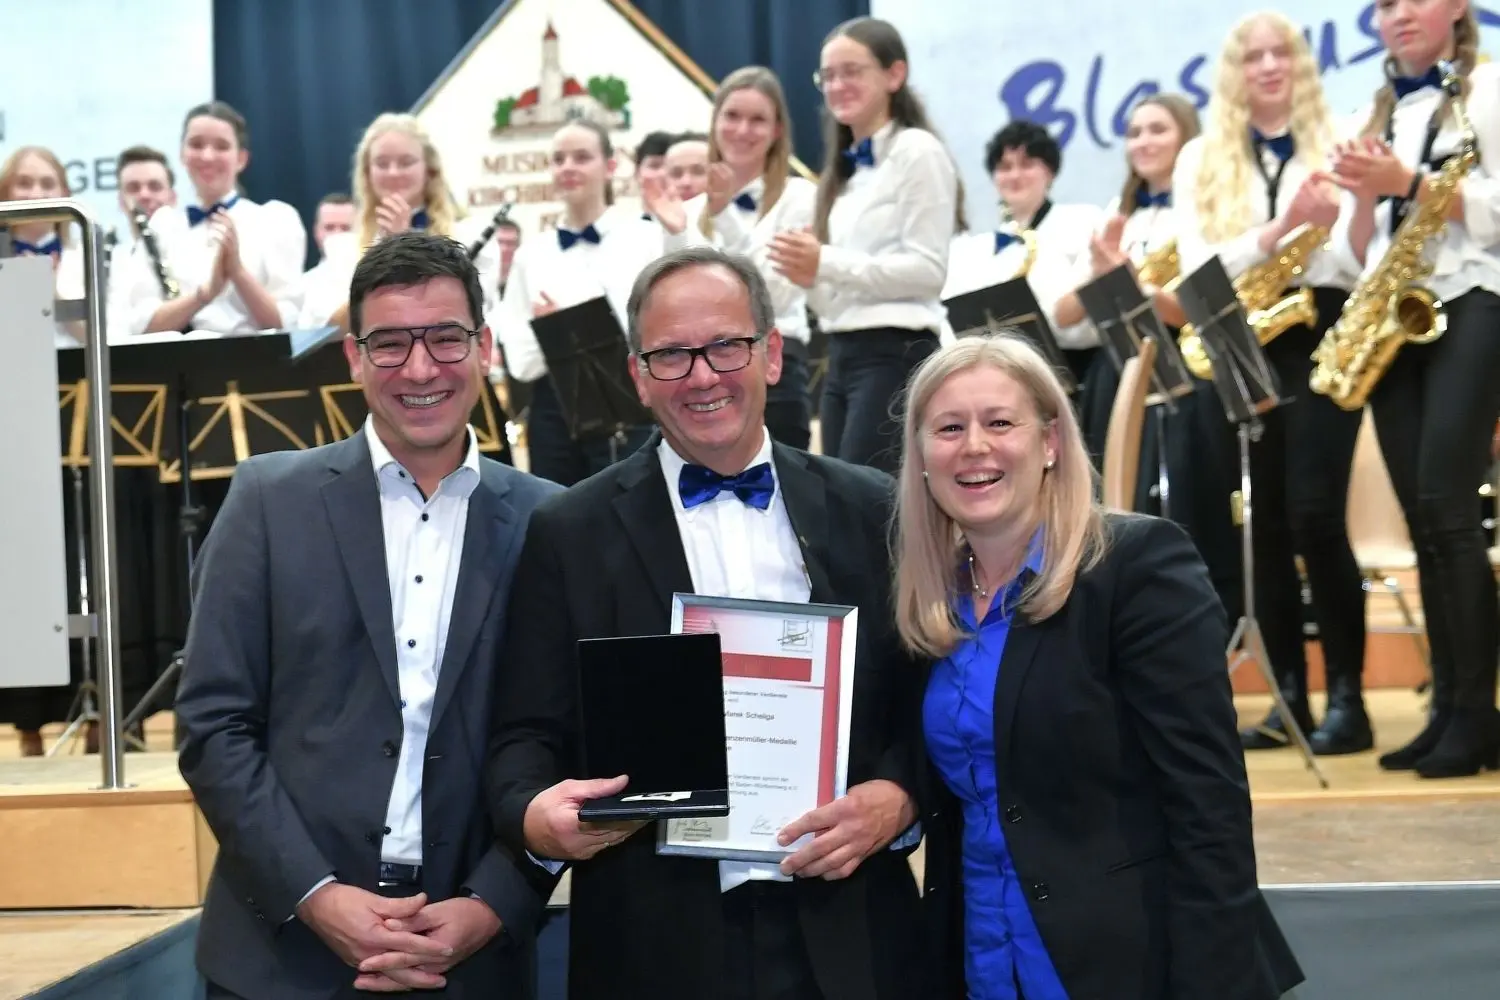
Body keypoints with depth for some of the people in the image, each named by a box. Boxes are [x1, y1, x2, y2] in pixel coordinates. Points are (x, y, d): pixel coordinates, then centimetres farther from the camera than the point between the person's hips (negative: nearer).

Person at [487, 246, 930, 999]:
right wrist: (535, 813, -19)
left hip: (848, 935, 1)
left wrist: (898, 797, -11)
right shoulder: (571, 533, 3)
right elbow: (528, 733, 1)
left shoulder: (871, 511, 6)